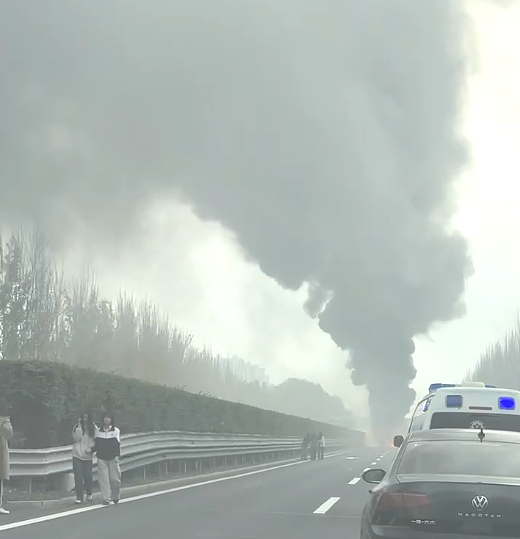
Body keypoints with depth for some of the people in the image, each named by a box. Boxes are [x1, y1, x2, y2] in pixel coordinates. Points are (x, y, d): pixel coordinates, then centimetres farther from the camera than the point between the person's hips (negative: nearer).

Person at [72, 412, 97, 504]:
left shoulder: (94, 428, 3)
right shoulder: (77, 427, 2)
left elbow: (95, 440, 4)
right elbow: (76, 438, -11)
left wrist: (91, 448, -13)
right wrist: (79, 426, -15)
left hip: (88, 455, 0)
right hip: (77, 455, 0)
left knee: (87, 476, 0)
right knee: (78, 476, -5)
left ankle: (89, 494, 24)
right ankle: (79, 497, -1)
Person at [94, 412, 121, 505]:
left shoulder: (116, 431, 4)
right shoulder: (98, 431, 8)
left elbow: (117, 444, 1)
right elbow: (97, 444, 12)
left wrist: (117, 455, -8)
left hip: (113, 458, -1)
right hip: (101, 458, 1)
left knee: (115, 479, -1)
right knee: (104, 479, -5)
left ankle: (115, 497, 19)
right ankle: (106, 498, -3)